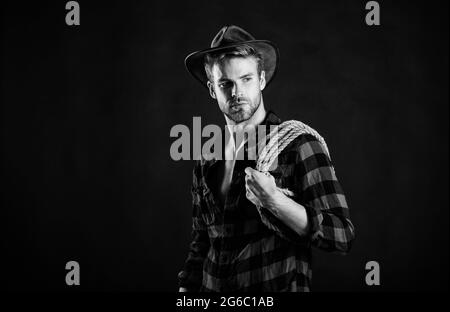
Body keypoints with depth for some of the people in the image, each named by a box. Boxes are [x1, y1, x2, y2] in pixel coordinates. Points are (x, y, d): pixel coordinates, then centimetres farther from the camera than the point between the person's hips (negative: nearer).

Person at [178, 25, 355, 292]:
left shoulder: (298, 144, -12)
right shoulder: (207, 162, 5)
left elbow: (343, 237, -16)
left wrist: (274, 202, -27)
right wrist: (186, 288, 3)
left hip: (278, 285, -5)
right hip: (213, 287, 5)